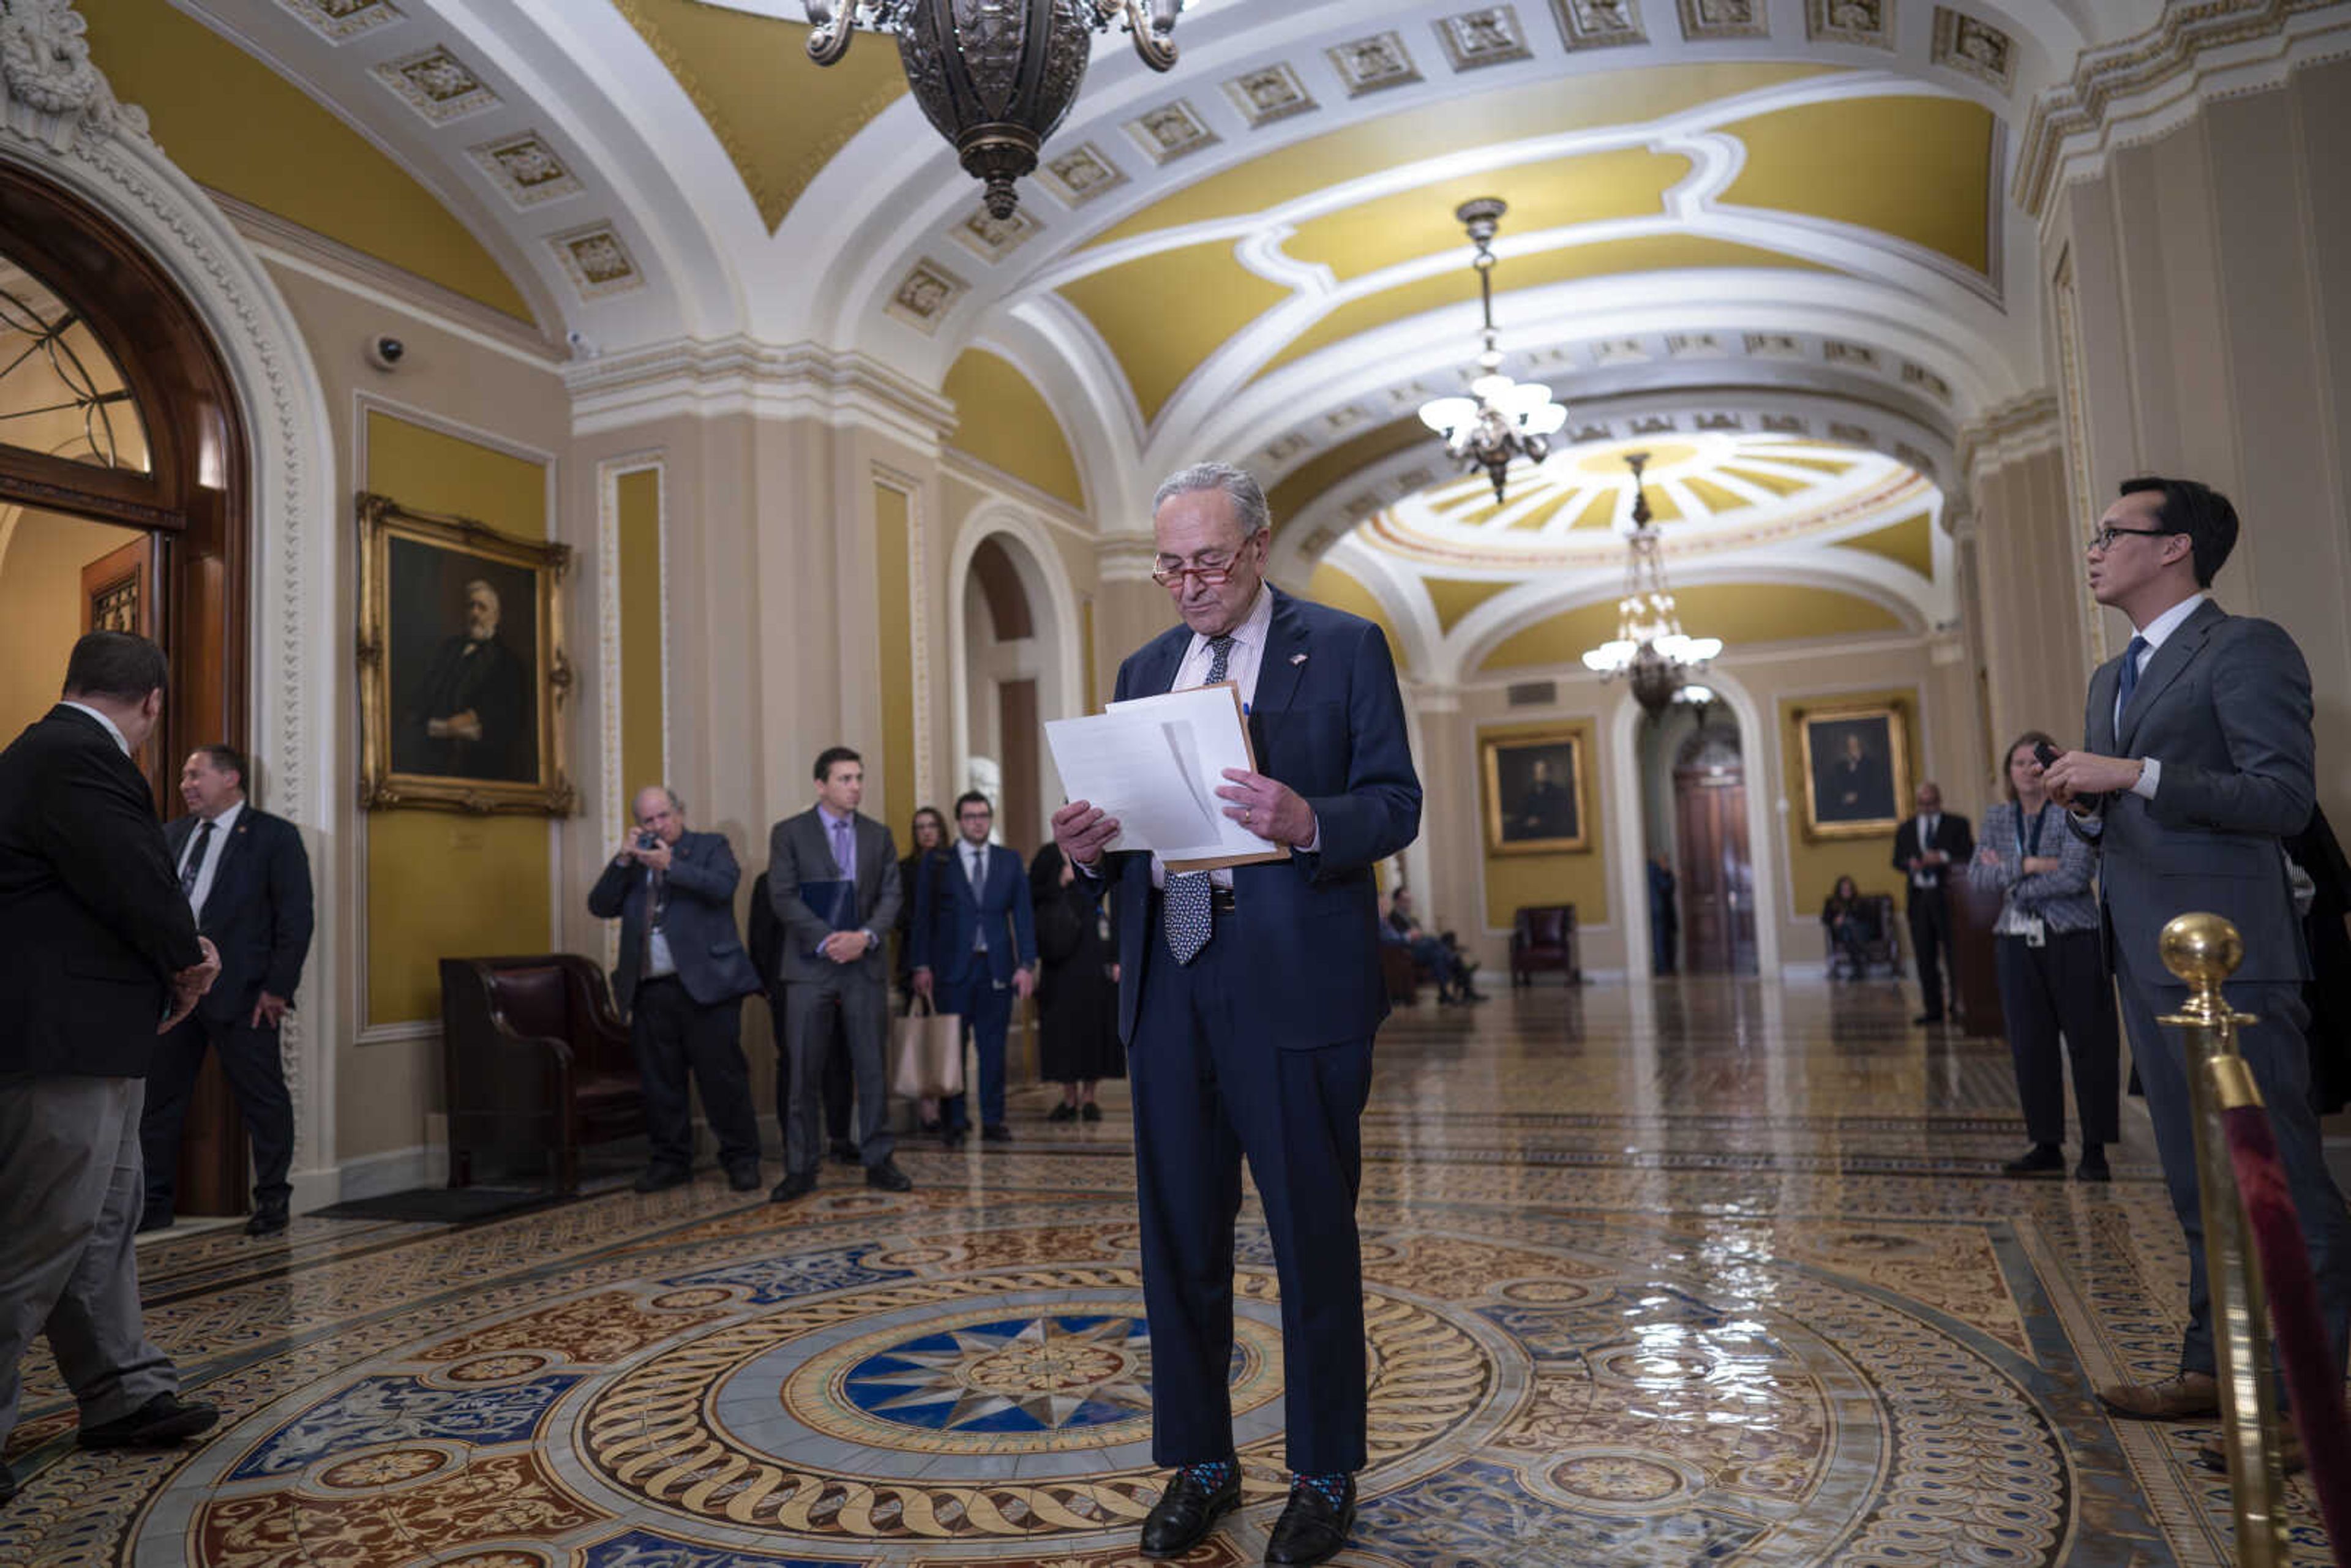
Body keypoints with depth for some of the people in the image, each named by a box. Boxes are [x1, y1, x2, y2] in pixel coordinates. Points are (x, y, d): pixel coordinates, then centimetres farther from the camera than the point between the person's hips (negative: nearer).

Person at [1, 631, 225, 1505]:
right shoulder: (79, 759, -19)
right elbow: (138, 886, -23)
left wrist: (177, 959, 3)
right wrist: (189, 959, -4)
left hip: (85, 1039, 11)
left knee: (104, 1224, 18)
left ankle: (121, 1396, 29)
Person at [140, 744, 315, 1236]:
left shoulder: (275, 836, -4)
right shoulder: (171, 836, 13)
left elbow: (295, 918, -8)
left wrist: (278, 987, -13)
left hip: (240, 993, -6)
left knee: (263, 1100, 1)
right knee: (159, 1098, 11)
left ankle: (272, 1203, 13)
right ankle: (155, 1204, 24)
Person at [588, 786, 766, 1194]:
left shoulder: (711, 846, 8)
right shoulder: (634, 861, 19)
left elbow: (723, 887, -11)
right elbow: (599, 906, 9)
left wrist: (670, 865, -15)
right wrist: (622, 861, -1)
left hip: (704, 983, -4)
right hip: (649, 991, 4)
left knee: (722, 1075, -3)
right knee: (660, 1080, 9)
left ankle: (741, 1159, 8)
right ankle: (671, 1160, 21)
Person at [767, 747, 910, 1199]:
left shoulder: (878, 835, 12)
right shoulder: (789, 833, 3)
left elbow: (890, 895, 6)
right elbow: (782, 897, -5)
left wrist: (865, 936, -12)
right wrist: (826, 940, -14)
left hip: (866, 965, 3)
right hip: (810, 967, -2)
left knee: (872, 1067, 5)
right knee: (802, 1072, 0)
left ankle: (878, 1160, 14)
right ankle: (800, 1169, 8)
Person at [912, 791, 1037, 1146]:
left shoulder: (1010, 862, 10)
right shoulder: (936, 864, 5)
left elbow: (1023, 915, 7)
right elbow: (923, 918, 3)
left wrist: (1027, 964, -2)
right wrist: (923, 966, -6)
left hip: (997, 969, 2)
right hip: (953, 969, -1)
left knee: (993, 1049, 5)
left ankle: (992, 1120, 13)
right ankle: (953, 1122, 10)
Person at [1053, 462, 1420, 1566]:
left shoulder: (1343, 647, 2)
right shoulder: (1146, 670, 16)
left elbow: (1396, 803, -4)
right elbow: (1135, 820, 16)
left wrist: (1309, 824, -24)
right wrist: (1091, 848, -7)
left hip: (1294, 980, -4)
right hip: (1168, 980, 5)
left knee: (1313, 1236, 6)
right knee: (1179, 1236, 11)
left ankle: (1324, 1478, 23)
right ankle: (1198, 1465, 28)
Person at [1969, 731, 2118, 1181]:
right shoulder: (1997, 817, 10)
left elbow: (2074, 876, -16)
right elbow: (1977, 875, -1)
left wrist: (2009, 878, -7)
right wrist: (2027, 865, -14)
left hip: (2074, 941, -4)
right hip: (2019, 945, 4)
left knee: (2089, 1043, -1)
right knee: (2030, 1048, 5)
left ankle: (2095, 1150, 8)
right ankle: (2047, 1147, 14)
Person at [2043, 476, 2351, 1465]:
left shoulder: (2246, 649, -7)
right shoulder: (2112, 680, 19)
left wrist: (2137, 774, -20)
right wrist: (2088, 802, 4)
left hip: (2226, 958, -9)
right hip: (2149, 961, 9)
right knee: (2198, 1182, 15)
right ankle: (2214, 1370, 24)